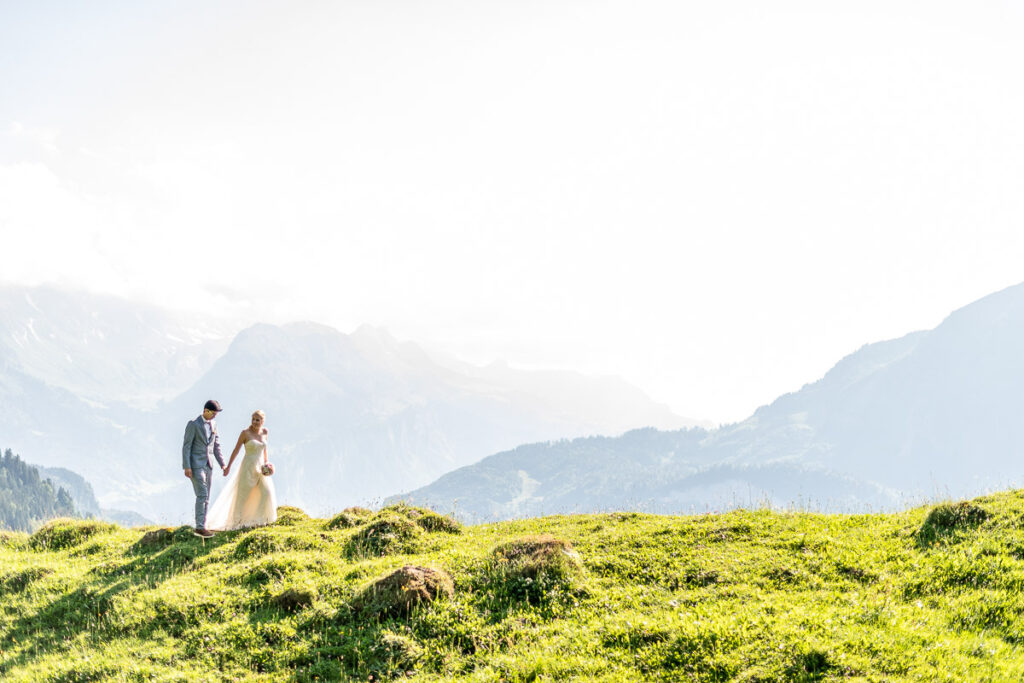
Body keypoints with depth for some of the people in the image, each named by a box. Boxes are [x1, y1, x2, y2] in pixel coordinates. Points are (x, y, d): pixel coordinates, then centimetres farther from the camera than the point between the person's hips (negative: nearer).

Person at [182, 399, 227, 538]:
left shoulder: (213, 424, 10)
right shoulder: (193, 424, -13)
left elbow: (216, 446, 15)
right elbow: (186, 447, -13)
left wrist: (222, 464, 10)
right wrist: (187, 467, -19)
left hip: (207, 465, 8)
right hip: (195, 465, -8)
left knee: (205, 497, 7)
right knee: (202, 495, -14)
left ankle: (200, 527, 13)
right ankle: (200, 527, -12)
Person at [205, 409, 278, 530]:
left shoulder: (264, 432, 5)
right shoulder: (245, 432, -10)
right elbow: (236, 450, -6)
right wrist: (228, 467, -5)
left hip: (260, 468, 5)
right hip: (248, 467, -4)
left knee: (266, 492, -8)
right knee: (243, 495, 3)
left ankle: (258, 520, 3)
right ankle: (238, 521, 15)